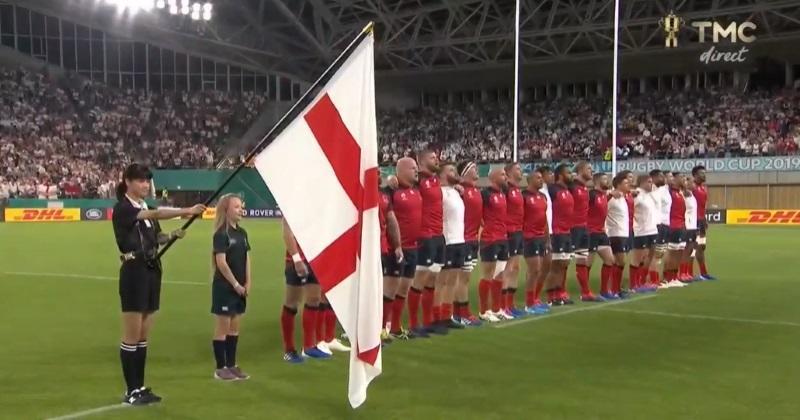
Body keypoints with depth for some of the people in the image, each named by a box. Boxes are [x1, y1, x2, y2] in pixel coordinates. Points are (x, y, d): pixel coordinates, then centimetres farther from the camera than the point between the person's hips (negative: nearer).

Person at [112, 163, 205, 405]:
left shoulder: (146, 208, 15)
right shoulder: (122, 208, -11)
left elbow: (156, 237, 18)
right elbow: (157, 214, -27)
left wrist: (174, 235, -3)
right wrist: (186, 211, -36)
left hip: (152, 271, 8)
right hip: (135, 272, -8)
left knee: (143, 336, 12)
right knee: (131, 337, -2)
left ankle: (140, 387, 18)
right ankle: (131, 391, 6)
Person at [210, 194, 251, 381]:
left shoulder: (242, 232, 10)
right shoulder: (221, 234, -13)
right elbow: (221, 262, -18)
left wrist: (247, 283, 2)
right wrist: (235, 284, -14)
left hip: (240, 287, 8)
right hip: (224, 287, -7)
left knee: (234, 328, 12)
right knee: (222, 328, 0)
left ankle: (231, 365, 21)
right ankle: (220, 368, 8)